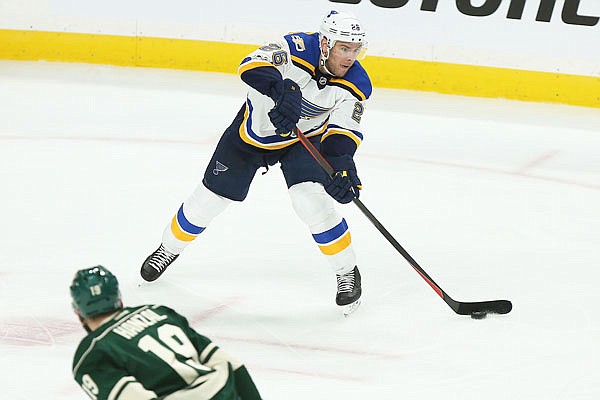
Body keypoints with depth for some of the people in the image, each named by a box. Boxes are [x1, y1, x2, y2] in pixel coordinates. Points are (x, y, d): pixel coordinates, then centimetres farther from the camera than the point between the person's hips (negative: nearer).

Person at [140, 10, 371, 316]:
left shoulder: (356, 83, -23)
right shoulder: (298, 47, -31)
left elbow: (343, 133, -26)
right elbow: (252, 66, -46)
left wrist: (342, 165, -46)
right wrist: (281, 88, -66)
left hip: (302, 140, 1)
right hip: (253, 128, 0)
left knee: (312, 201, -23)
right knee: (209, 198, 7)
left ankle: (347, 272, -3)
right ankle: (169, 249, 35)